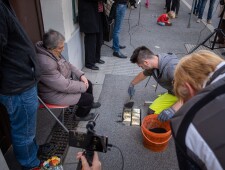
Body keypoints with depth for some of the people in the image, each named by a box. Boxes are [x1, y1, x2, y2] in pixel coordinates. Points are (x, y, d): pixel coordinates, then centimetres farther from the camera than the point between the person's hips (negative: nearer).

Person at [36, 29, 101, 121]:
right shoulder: (45, 63, -37)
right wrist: (83, 86, -16)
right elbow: (64, 86, -31)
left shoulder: (52, 52, -8)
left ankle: (89, 103, 43)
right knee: (88, 98, -5)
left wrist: (81, 75, -4)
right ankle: (80, 115, 26)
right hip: (55, 94, -9)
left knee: (89, 84, 14)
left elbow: (67, 64, 8)